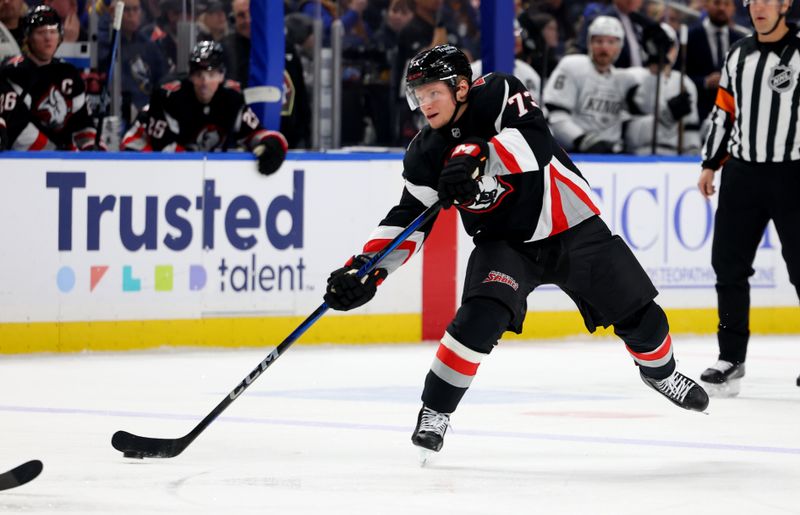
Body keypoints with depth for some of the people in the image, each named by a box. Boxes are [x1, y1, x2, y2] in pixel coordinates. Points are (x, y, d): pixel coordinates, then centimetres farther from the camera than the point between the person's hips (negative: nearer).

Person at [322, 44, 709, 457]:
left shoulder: (499, 94, -19)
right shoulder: (425, 155, -7)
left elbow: (535, 141, -36)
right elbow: (408, 220, -5)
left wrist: (478, 155, -50)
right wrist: (364, 268, -18)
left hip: (572, 227, -1)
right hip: (503, 241, 1)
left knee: (637, 314, 5)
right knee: (480, 318, -27)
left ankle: (659, 370, 38)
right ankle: (434, 410, -14)